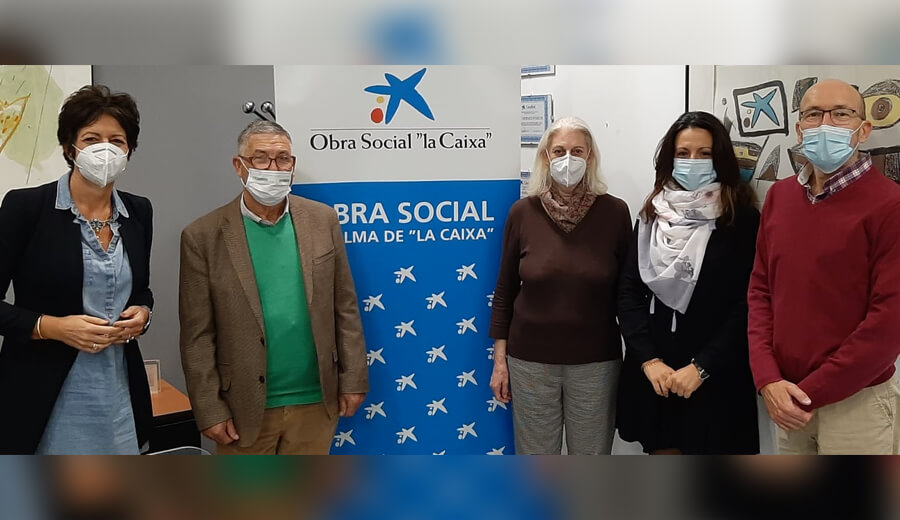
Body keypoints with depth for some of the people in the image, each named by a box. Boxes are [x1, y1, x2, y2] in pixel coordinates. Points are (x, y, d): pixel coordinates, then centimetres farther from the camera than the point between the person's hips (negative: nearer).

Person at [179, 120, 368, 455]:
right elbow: (197, 336, -5)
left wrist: (353, 379, 1)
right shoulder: (204, 236, -7)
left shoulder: (322, 220, 0)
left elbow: (345, 308, 3)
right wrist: (209, 409, -7)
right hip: (245, 406, -1)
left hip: (316, 401, 2)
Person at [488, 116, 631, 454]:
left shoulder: (614, 212, -5)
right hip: (530, 360, 0)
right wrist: (499, 359, 2)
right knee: (535, 454, 10)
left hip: (596, 361, 0)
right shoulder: (522, 212, -4)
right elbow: (505, 290, 2)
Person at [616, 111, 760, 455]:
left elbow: (747, 306, -9)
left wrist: (701, 367, -15)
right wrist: (649, 360, -9)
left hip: (716, 377, -3)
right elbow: (629, 292, 3)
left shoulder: (742, 219, -4)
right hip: (654, 374, 3)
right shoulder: (652, 215, 7)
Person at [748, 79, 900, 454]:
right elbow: (761, 289, 5)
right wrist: (768, 380, -6)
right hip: (788, 400, 5)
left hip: (856, 402, -4)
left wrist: (810, 392, -14)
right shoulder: (779, 196, 5)